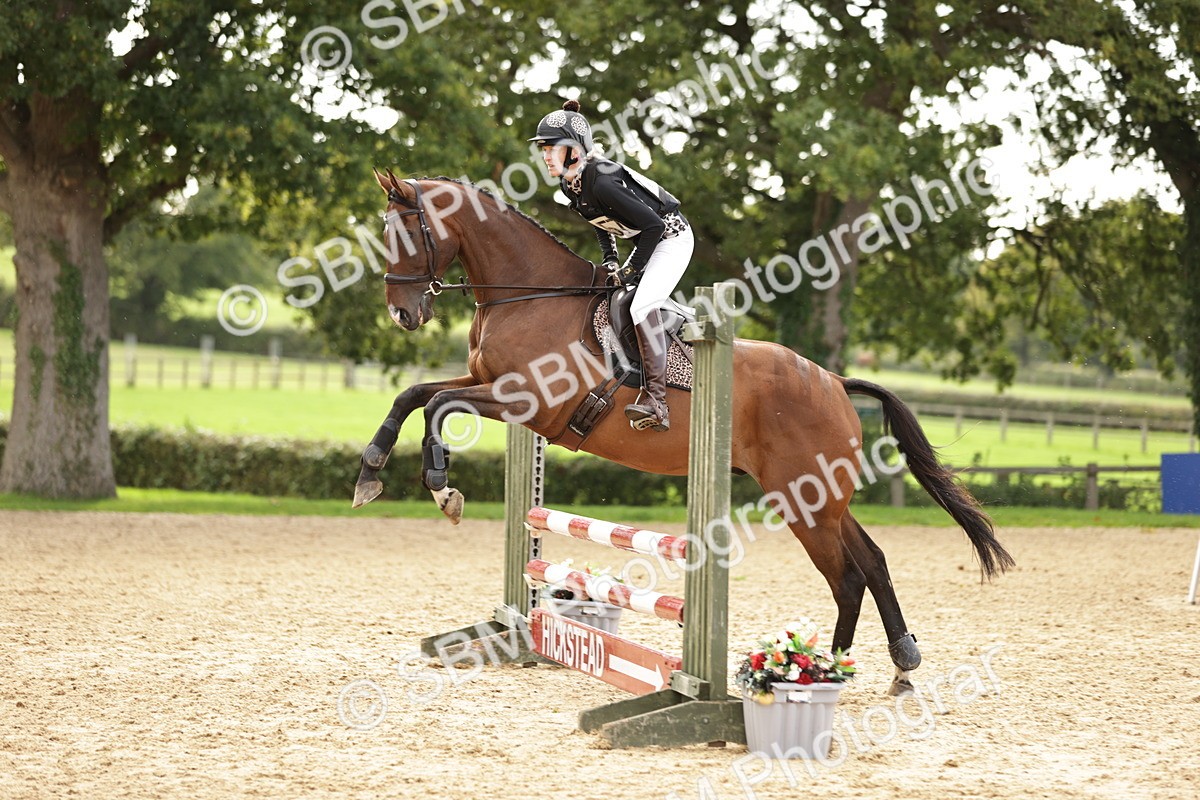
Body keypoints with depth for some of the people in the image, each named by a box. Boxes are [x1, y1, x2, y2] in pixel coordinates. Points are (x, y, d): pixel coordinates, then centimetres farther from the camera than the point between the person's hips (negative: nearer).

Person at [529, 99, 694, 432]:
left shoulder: (601, 182, -30)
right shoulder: (569, 185, -2)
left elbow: (652, 225, -29)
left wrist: (631, 271, -20)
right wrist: (610, 261, 7)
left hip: (672, 237, -10)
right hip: (647, 241, 10)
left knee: (642, 305, -25)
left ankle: (655, 400, -28)